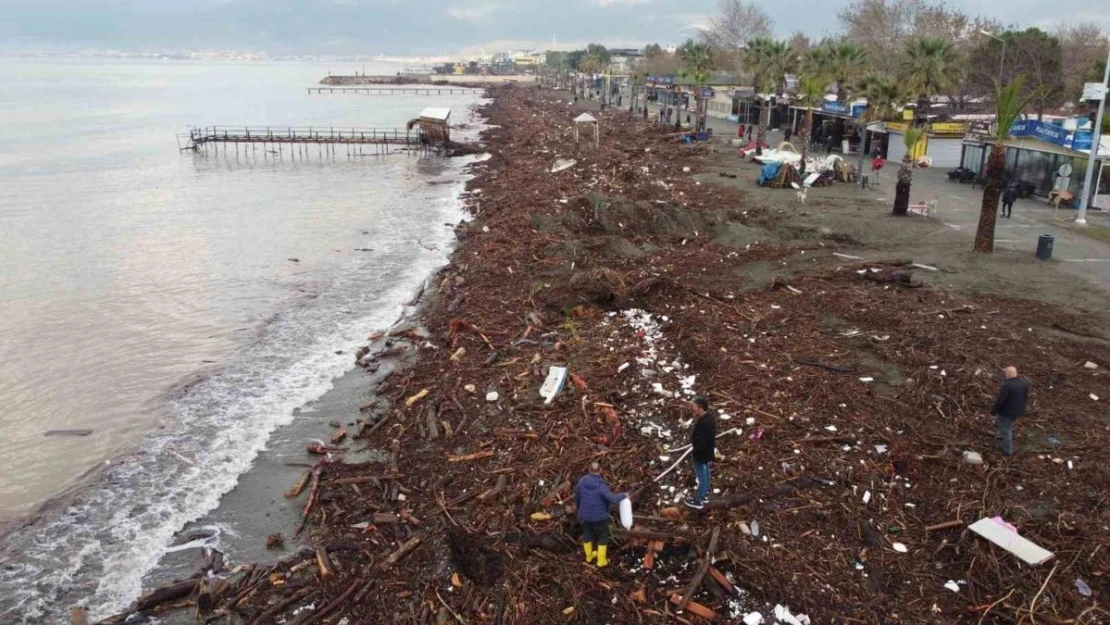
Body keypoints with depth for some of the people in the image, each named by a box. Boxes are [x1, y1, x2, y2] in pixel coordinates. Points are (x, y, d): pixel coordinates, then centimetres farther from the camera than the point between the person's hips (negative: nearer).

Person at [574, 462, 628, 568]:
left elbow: (577, 496, 0)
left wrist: (579, 507, 19)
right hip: (600, 516, -4)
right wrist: (623, 495, -13)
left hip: (585, 514, 4)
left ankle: (589, 555, 45)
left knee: (587, 534, 26)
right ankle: (601, 561, 28)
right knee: (602, 537, 18)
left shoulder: (581, 481, -14)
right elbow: (613, 500, -31)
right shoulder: (601, 485, -29)